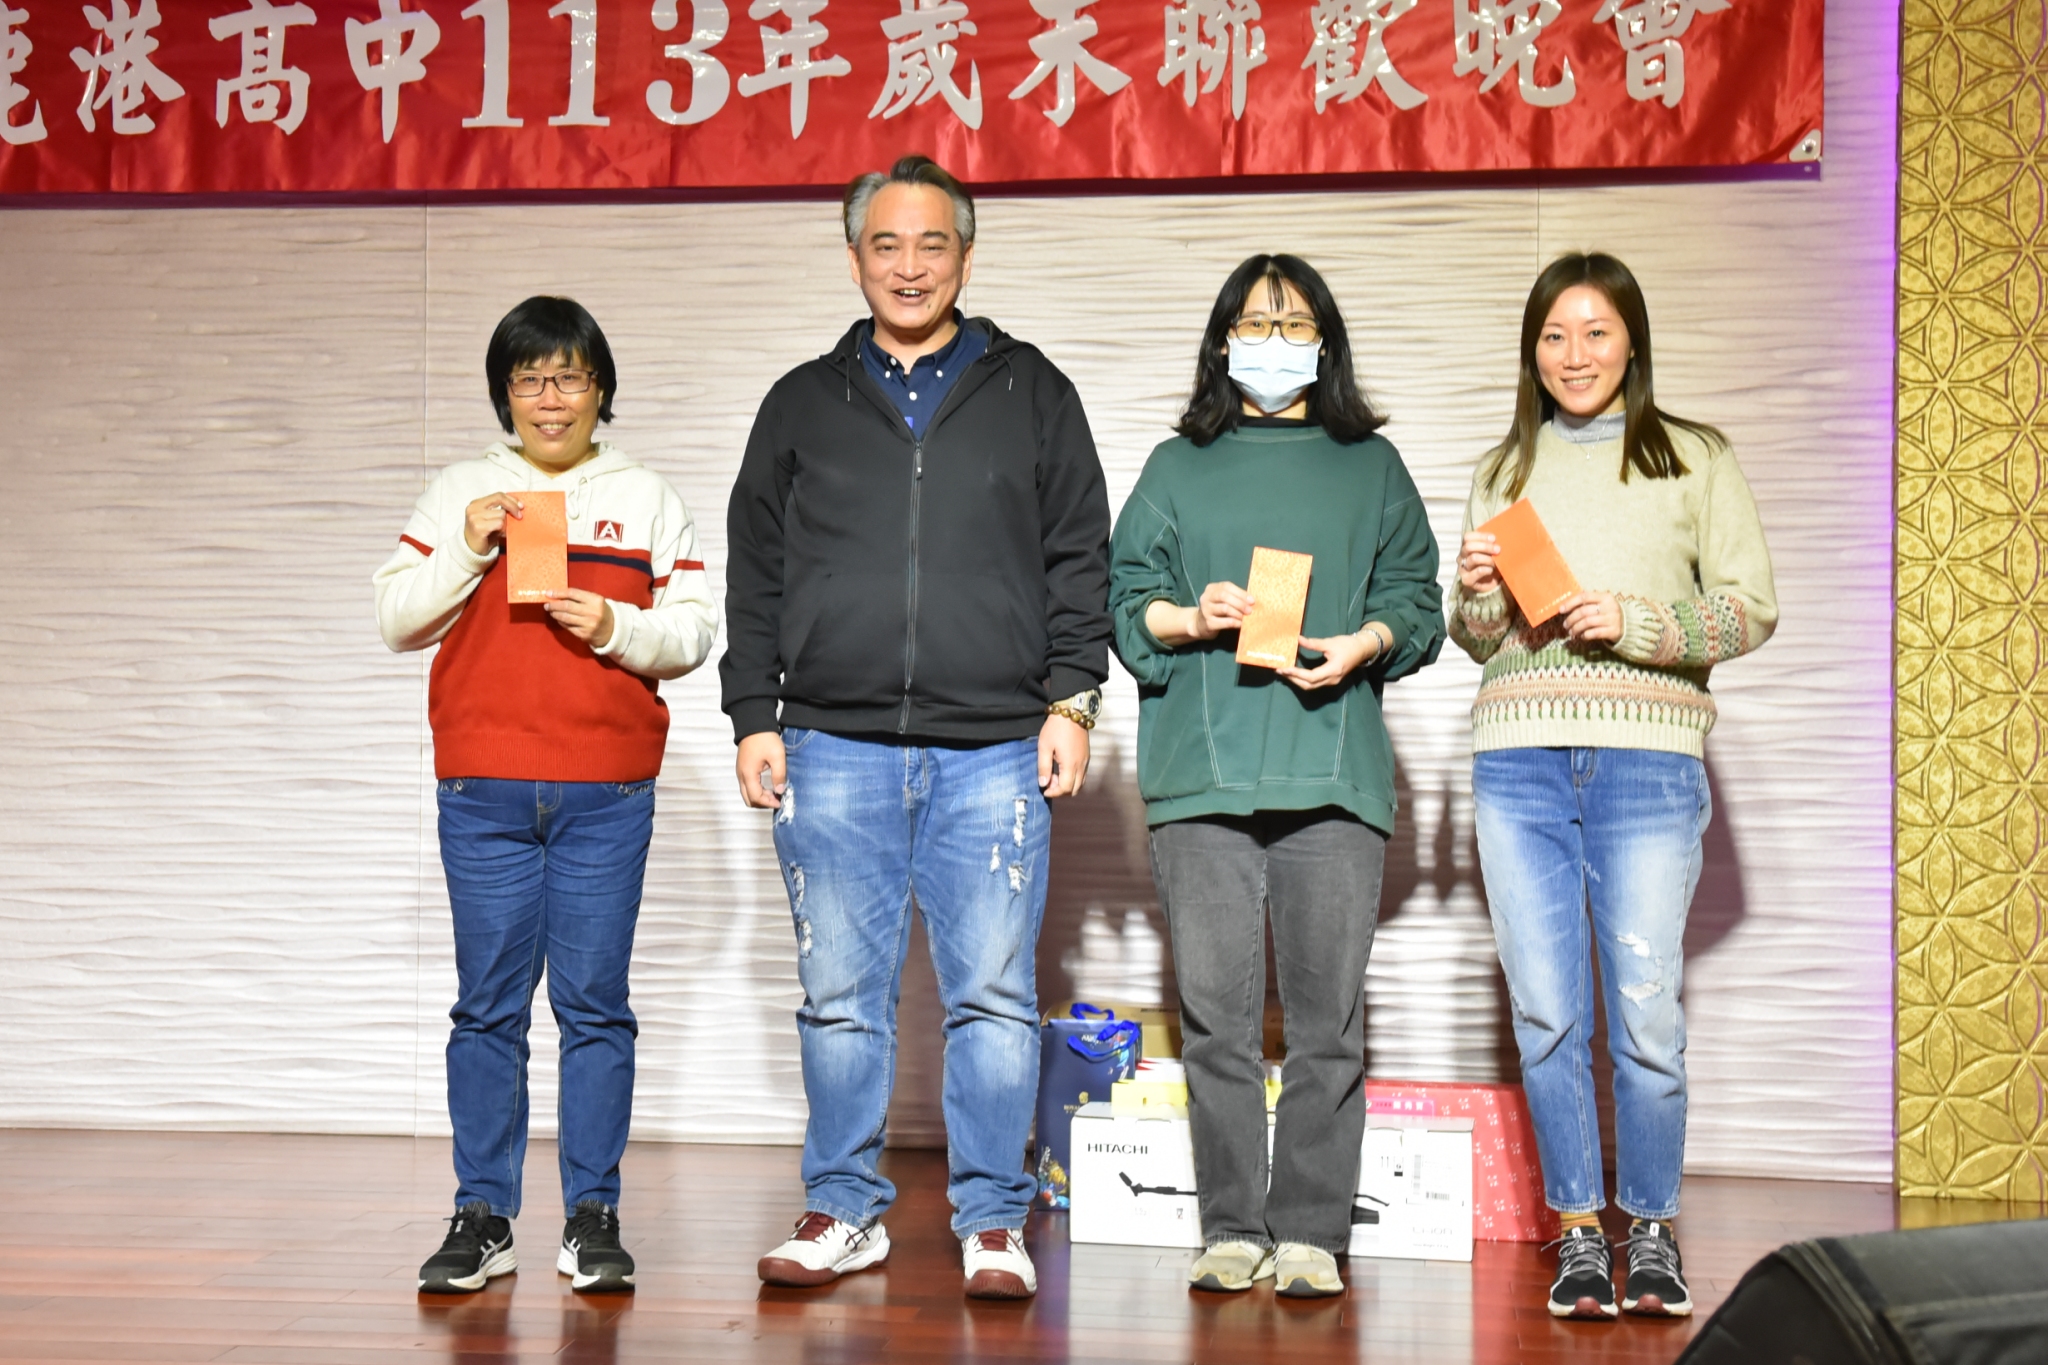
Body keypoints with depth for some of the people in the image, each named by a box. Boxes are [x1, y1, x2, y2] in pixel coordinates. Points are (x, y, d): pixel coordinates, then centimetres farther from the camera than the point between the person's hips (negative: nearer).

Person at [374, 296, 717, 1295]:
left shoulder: (646, 500, 12)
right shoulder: (460, 493, 12)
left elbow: (693, 633, 9)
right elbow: (397, 621, 7)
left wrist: (616, 627, -9)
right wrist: (466, 546, -7)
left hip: (608, 790, 0)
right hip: (483, 792, 0)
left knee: (594, 1004, -1)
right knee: (488, 1005, 1)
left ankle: (594, 1215, 5)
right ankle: (482, 1216, 7)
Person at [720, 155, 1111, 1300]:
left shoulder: (1031, 395, 11)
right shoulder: (804, 405, 14)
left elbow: (1080, 560, 8)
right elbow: (756, 576, 14)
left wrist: (1072, 701, -1)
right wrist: (754, 718, 6)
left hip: (992, 753, -1)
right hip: (833, 747, 2)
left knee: (993, 995, -1)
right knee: (841, 996, 5)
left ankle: (994, 1222, 8)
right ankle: (845, 1212, 16)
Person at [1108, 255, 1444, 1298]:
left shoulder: (1371, 468, 17)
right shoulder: (1178, 467, 18)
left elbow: (1417, 601, 11)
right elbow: (1127, 601, 12)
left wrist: (1363, 643, -9)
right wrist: (1192, 618, -8)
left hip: (1333, 773, 0)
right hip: (1202, 772, 0)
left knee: (1326, 1017, -4)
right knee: (1215, 1015, -2)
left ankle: (1310, 1231, 2)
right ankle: (1231, 1230, 4)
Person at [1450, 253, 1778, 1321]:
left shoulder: (1695, 461, 8)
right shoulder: (1505, 470, 17)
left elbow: (1751, 609, 3)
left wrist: (1635, 623, -11)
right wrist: (1477, 593, -2)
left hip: (1648, 759, -3)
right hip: (1519, 757, 3)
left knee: (1645, 1012, -6)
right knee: (1547, 1013, 1)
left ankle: (1653, 1232, 10)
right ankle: (1578, 1232, 12)